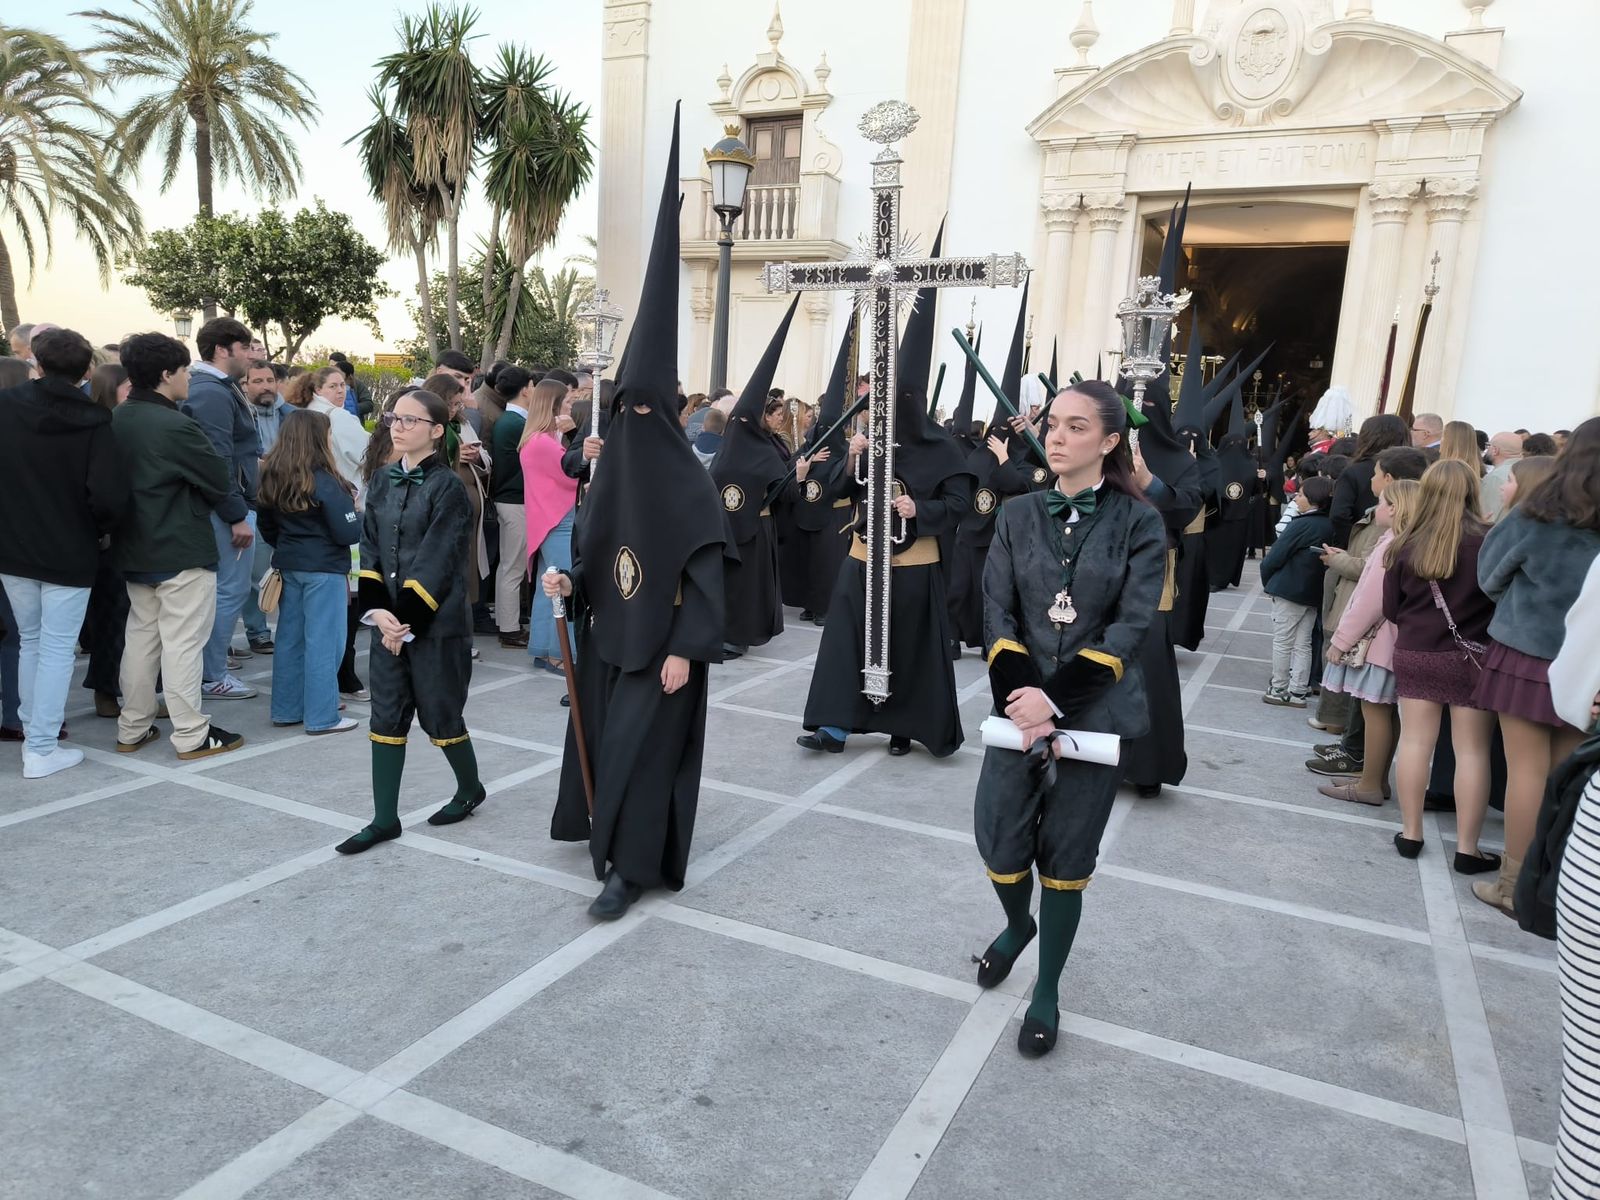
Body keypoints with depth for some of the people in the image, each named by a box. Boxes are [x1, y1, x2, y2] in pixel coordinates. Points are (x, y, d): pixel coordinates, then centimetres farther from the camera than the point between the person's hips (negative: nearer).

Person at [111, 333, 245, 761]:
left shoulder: (116, 421, 6)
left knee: (141, 635, 16)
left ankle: (132, 729, 24)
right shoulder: (177, 426, -20)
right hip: (183, 549, -8)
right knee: (183, 642, -2)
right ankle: (191, 735, 5)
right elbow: (221, 482, -13)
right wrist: (236, 515, 7)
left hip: (135, 549, 8)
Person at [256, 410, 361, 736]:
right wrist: (353, 508, 1)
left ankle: (286, 709, 23)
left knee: (290, 638, 14)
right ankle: (321, 716, 5)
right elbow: (349, 533, -17)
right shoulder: (325, 483, -17)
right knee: (323, 642, 0)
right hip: (323, 568, -7)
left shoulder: (271, 479, 4)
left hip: (288, 566, 7)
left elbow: (266, 527, 14)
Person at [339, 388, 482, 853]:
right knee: (387, 715, 8)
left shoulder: (448, 487, -11)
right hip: (389, 620, 6)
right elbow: (369, 548, 6)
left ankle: (470, 788, 31)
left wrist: (407, 620, -16)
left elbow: (436, 562, -15)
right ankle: (384, 820, 16)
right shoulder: (382, 482, 8)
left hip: (436, 623, -6)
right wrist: (377, 611, -7)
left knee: (438, 713, 6)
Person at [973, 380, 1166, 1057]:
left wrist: (1054, 698, -20)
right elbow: (997, 613, -2)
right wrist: (1019, 699, -16)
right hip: (1020, 706, 2)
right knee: (1000, 843, 3)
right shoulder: (1019, 515, 4)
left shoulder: (1138, 523, -4)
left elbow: (1131, 627, -11)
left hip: (1097, 714, -2)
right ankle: (1017, 925, 38)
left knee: (1067, 858, 7)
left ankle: (1048, 992, 27)